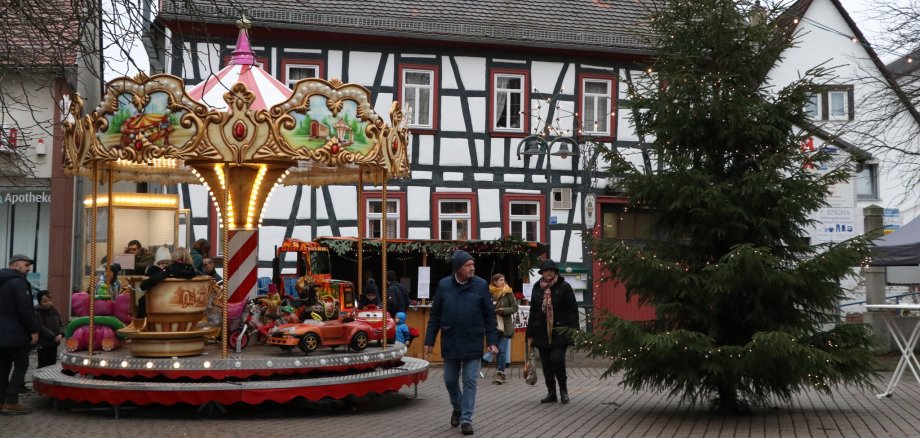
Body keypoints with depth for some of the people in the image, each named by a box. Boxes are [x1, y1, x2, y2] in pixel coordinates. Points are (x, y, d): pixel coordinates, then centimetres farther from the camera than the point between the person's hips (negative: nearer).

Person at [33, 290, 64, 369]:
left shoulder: (54, 310, 7)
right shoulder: (37, 313, -13)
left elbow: (60, 323, 9)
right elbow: (41, 328, -18)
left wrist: (60, 334, -9)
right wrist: (54, 337, -20)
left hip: (54, 343, 6)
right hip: (43, 343, -6)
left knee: (52, 365, 12)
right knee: (43, 366, -1)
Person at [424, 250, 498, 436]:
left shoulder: (481, 285, -5)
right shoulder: (443, 285, -2)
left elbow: (489, 316, -1)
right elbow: (434, 316, 3)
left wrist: (492, 341, -6)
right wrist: (429, 341, 2)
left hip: (473, 344, -2)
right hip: (450, 343, 2)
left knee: (470, 381, 0)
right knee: (450, 380, 13)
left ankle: (466, 419, 8)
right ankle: (457, 408, 38)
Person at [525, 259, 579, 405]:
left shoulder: (564, 287, -1)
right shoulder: (537, 288, 11)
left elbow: (572, 309, -4)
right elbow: (533, 311, 16)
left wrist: (574, 330, -12)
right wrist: (530, 333, 14)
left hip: (560, 331, -4)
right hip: (542, 331, 4)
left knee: (557, 359, -17)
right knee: (546, 364, 5)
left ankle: (563, 389, 4)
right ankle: (551, 393, 17)